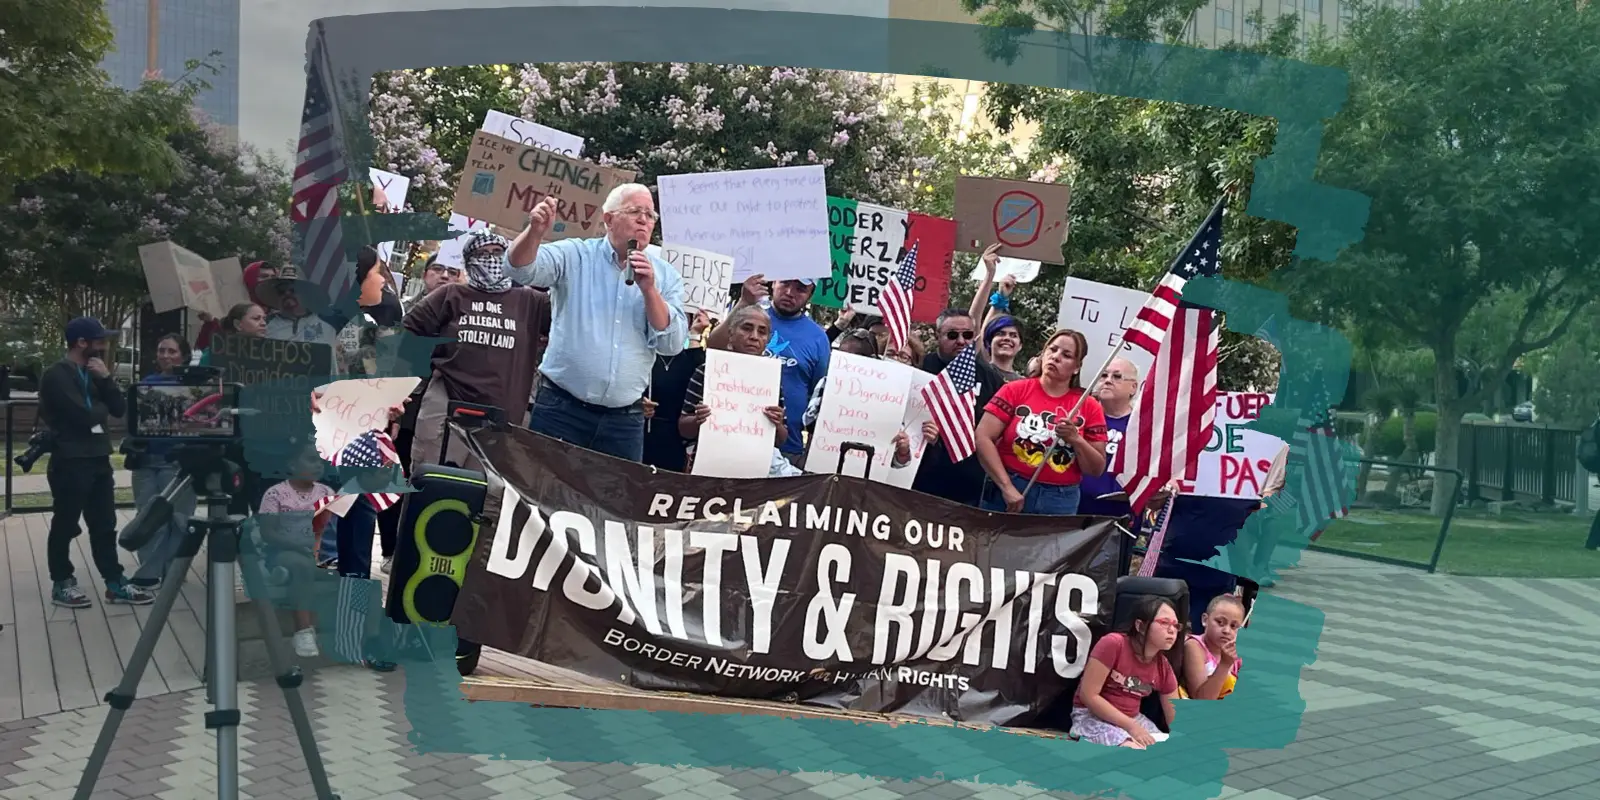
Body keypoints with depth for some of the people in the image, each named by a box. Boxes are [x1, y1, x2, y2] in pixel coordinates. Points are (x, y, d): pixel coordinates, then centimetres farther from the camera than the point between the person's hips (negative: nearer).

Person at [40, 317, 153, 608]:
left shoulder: (91, 373, 16)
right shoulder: (56, 376, -11)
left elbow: (120, 409, 7)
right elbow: (84, 416, -21)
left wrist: (106, 379, -6)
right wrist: (102, 408, -1)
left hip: (98, 458, 8)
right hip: (70, 460, -8)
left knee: (104, 524, 9)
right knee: (65, 525, 4)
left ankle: (114, 582, 13)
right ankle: (61, 583, 15)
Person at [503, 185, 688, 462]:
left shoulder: (666, 276, 6)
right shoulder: (574, 255, 1)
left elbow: (672, 344, -2)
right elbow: (520, 270, -14)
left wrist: (649, 290, -13)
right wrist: (535, 231, -33)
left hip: (625, 419, 2)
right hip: (562, 408, -2)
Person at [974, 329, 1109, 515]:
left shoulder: (1089, 407, 5)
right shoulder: (1015, 390, 1)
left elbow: (1097, 469, 6)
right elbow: (982, 438, -7)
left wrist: (1076, 440, -11)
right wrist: (1007, 487, -13)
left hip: (1061, 502, 1)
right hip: (1008, 492, -1)